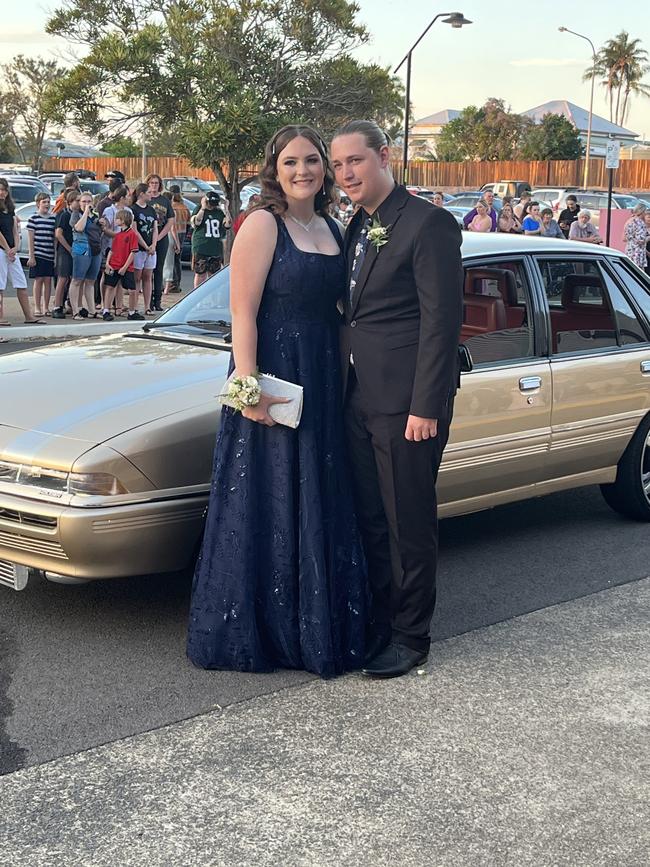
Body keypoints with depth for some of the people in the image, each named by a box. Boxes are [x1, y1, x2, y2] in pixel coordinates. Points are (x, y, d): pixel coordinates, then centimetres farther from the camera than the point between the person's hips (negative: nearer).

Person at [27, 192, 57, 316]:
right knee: (38, 279, -1)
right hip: (37, 254, -3)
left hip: (50, 254, 3)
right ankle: (37, 308, 5)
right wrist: (31, 256, -7)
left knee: (48, 280, 4)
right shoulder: (33, 218, 0)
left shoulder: (53, 218, 9)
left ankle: (46, 308, 11)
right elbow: (30, 239, -2)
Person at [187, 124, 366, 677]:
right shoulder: (263, 225, -9)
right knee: (266, 507, 0)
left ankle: (316, 625, 23)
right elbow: (243, 313, -14)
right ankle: (259, 631, 12)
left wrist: (338, 376, 8)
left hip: (321, 381, 7)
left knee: (318, 504, 12)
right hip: (272, 377, -7)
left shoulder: (332, 229, 12)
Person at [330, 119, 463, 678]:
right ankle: (382, 622, 27)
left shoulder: (428, 224, -11)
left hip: (405, 401, -8)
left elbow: (441, 321, -15)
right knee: (371, 520, 15)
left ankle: (410, 637, 14)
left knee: (409, 523, 2)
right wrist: (345, 388, 12)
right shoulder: (357, 228, 15)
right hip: (359, 397, 8)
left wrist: (426, 406, -18)